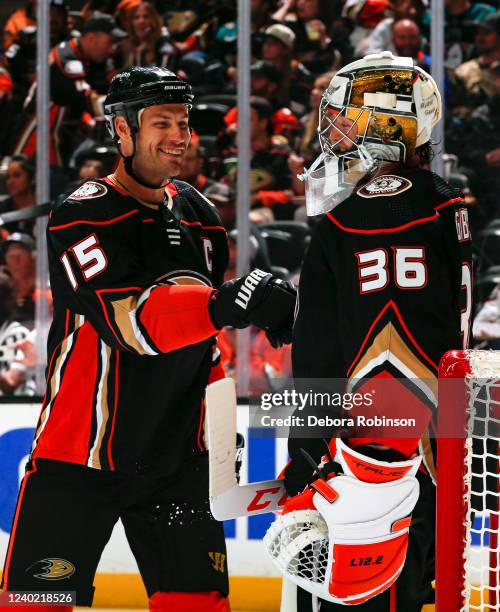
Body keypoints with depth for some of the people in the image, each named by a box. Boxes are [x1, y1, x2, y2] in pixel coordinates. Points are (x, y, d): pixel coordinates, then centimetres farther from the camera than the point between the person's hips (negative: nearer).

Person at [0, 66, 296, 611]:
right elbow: (130, 321, -29)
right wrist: (220, 305, -41)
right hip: (82, 451, -6)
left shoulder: (197, 214, 11)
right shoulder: (84, 216, -13)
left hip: (174, 457, 6)